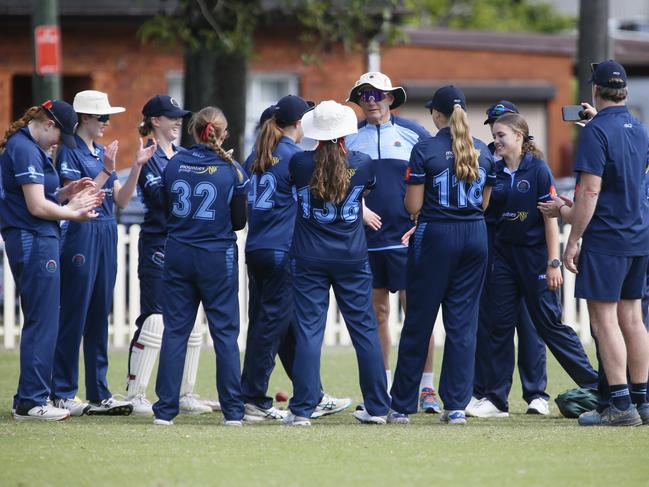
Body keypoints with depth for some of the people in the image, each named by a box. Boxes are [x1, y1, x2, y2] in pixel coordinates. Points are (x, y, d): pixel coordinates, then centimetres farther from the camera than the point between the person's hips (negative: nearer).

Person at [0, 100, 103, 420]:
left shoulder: (28, 147, 17)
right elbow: (37, 207, -19)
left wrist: (65, 194, 6)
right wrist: (73, 214, -6)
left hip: (37, 241, 11)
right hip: (34, 241, -11)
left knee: (38, 322, 14)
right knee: (42, 322, -7)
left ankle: (27, 400, 17)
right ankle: (32, 402, -6)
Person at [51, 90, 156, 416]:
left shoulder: (102, 152, 15)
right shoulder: (70, 152, -8)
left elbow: (120, 200, 12)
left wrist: (136, 167, 1)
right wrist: (106, 171, -21)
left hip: (107, 236, 8)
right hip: (81, 234, -8)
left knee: (99, 316, 10)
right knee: (74, 317, -5)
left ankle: (99, 394, 14)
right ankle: (62, 394, 0)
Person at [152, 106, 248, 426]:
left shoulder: (175, 164, -1)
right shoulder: (232, 170, -7)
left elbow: (164, 210, 9)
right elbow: (240, 221, 0)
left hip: (177, 255, 2)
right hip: (218, 257, -2)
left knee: (175, 331, 7)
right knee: (225, 333, 4)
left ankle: (165, 409, 5)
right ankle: (233, 410, 3)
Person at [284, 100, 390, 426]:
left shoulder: (300, 163, -7)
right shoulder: (362, 164, -4)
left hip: (309, 259, -1)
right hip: (353, 258, 1)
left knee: (308, 331, -1)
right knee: (364, 329, 8)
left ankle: (302, 409, -5)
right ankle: (377, 407, 10)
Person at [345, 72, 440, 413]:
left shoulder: (413, 134, 5)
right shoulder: (350, 138, 9)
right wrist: (359, 208, -9)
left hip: (406, 237, -2)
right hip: (366, 240, 2)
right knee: (377, 312, 7)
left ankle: (426, 388, -4)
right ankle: (382, 388, 14)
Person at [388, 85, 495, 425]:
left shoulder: (425, 151, -10)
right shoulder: (482, 152, 5)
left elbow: (413, 206, -10)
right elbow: (484, 202, 13)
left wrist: (409, 195, 12)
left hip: (436, 235, -4)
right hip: (474, 235, 4)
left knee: (418, 322, 4)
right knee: (463, 321, 6)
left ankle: (401, 406, 8)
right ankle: (456, 406, 2)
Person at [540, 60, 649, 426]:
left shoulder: (597, 131, -14)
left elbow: (590, 192, -19)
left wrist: (573, 240, -14)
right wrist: (569, 210, 28)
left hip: (606, 240, -8)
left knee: (604, 318, -5)